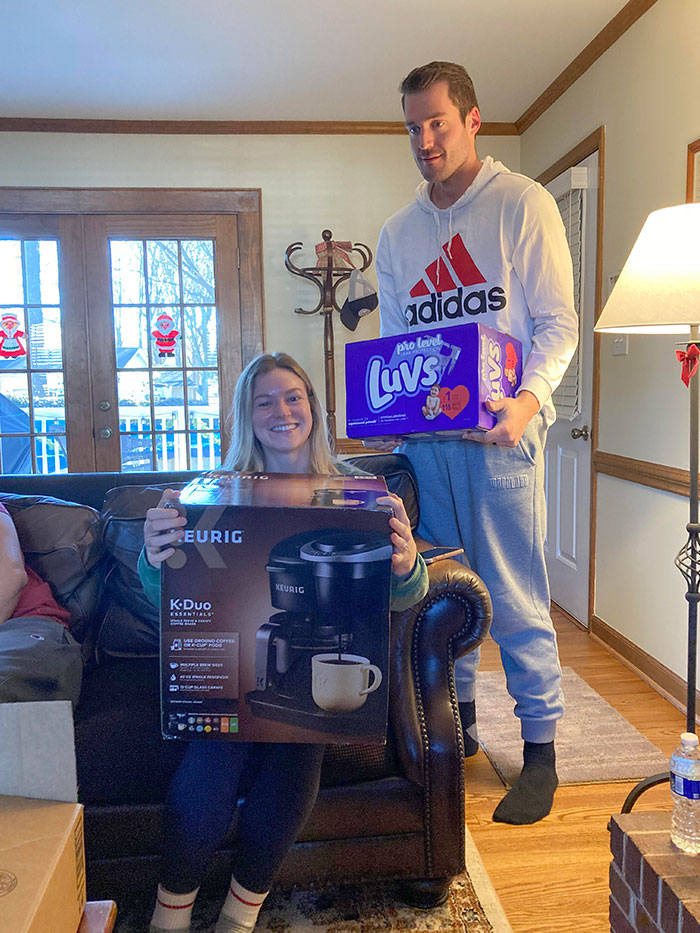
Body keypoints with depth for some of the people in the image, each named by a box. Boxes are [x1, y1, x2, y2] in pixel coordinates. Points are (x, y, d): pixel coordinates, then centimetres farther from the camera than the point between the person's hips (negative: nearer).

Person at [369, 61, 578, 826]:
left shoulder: (522, 204, 2)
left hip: (500, 431, -5)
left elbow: (557, 323, -3)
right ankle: (456, 721, 29)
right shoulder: (397, 233, 17)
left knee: (514, 596, -2)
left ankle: (540, 748, 14)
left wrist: (529, 398, -20)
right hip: (421, 436, 5)